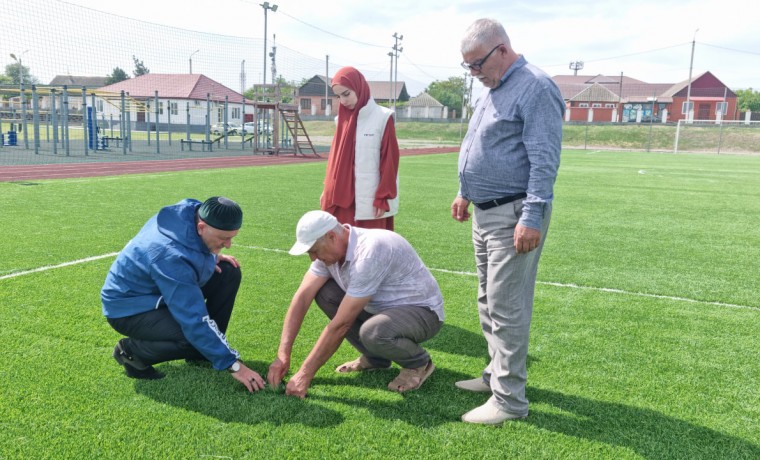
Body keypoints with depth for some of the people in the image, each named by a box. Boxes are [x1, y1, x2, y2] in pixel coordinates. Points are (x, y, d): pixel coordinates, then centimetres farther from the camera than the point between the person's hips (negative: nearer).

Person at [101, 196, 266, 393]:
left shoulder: (193, 211, -15)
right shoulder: (171, 256, -38)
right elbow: (195, 321, -36)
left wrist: (212, 256, -8)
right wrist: (233, 365, -32)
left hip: (160, 288, 9)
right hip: (128, 308, -9)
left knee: (229, 273, -3)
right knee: (198, 335, -31)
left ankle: (204, 351, 7)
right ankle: (131, 351, -5)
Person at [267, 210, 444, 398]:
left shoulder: (369, 252, -32)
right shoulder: (330, 248, -6)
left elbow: (341, 324, -31)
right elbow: (302, 297, -7)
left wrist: (305, 374, -25)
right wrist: (282, 355, -15)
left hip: (422, 311, -8)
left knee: (373, 332, -38)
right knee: (323, 293, -4)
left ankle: (418, 363, -4)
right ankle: (374, 358, 8)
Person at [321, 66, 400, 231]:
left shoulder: (383, 118, -6)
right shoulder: (343, 119, 10)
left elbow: (390, 160, -7)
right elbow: (335, 158, 13)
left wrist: (383, 198, -10)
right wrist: (329, 193, 9)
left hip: (370, 200, -5)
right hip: (342, 198, 5)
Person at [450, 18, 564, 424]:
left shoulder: (535, 88, -15)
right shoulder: (492, 89, 15)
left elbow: (544, 160, -21)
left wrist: (532, 218, -24)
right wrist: (465, 192, 25)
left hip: (513, 216, -10)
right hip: (485, 212, 10)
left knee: (507, 308, -5)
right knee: (489, 302, 17)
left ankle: (509, 399, 4)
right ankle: (497, 373, 31)